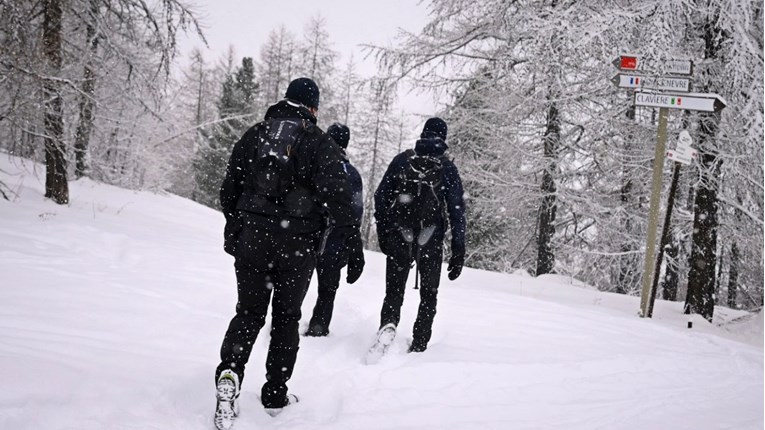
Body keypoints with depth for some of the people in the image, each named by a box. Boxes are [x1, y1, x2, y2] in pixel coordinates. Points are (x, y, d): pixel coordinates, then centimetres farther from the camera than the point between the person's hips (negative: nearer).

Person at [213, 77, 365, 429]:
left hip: (251, 237, 2)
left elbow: (229, 189, 14)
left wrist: (232, 233, 26)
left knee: (249, 311, 11)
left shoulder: (254, 135, 10)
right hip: (297, 242, -2)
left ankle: (230, 370, -15)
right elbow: (338, 198, -12)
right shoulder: (320, 143, -2)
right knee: (286, 317, 12)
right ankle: (275, 394, 16)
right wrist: (354, 247, -10)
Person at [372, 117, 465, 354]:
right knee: (428, 294, 15)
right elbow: (457, 210, -4)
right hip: (431, 241, -1)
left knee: (394, 289, 11)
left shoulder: (402, 159, 4)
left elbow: (380, 197, 3)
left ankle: (388, 323, -18)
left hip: (398, 237, 1)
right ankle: (418, 346, 9)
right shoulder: (447, 168, 0)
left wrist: (383, 233, 11)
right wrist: (458, 252, -1)